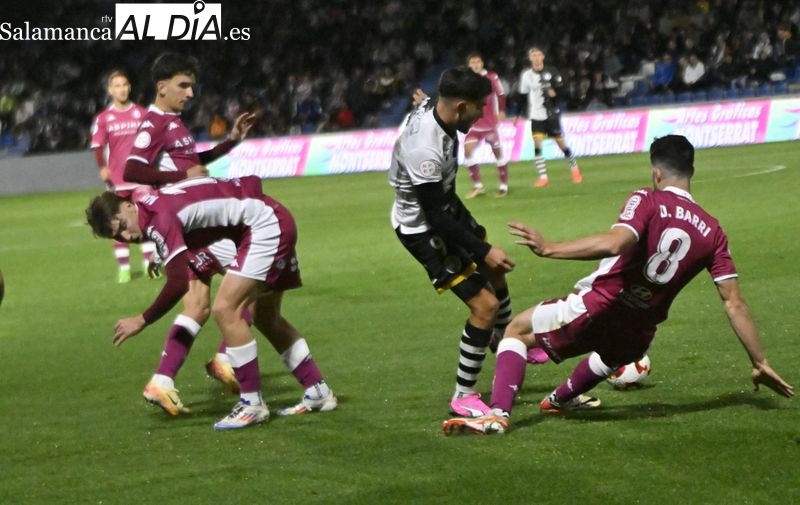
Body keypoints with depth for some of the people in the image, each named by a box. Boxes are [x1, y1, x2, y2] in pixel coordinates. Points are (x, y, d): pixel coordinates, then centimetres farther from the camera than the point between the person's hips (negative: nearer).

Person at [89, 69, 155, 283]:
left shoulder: (142, 114, 4)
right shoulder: (103, 118, 1)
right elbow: (98, 146, -1)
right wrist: (102, 167, -15)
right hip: (117, 179, -1)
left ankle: (149, 264, 7)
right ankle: (123, 268, 7)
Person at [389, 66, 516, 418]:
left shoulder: (430, 108, -12)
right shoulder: (425, 150, -39)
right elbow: (435, 216, -31)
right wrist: (482, 251, -25)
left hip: (444, 208, 10)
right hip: (423, 230, -10)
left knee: (495, 273, 28)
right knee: (485, 305, -10)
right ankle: (464, 397, 4)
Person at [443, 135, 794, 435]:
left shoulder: (648, 201, -6)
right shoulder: (712, 232, 7)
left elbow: (614, 243, -26)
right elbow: (734, 303, 5)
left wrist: (549, 249, -23)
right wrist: (760, 363, 9)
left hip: (600, 306, -5)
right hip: (637, 335, 5)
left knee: (517, 330, 13)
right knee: (613, 352, 41)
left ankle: (498, 413, -8)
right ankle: (561, 398, 63)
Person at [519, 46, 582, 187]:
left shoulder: (551, 71, -4)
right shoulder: (526, 74, 2)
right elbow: (522, 95, 9)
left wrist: (554, 92, -25)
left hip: (551, 114, -1)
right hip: (536, 116, 1)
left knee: (561, 143, 5)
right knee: (537, 143, -13)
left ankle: (575, 169, 27)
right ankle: (543, 177, -11)